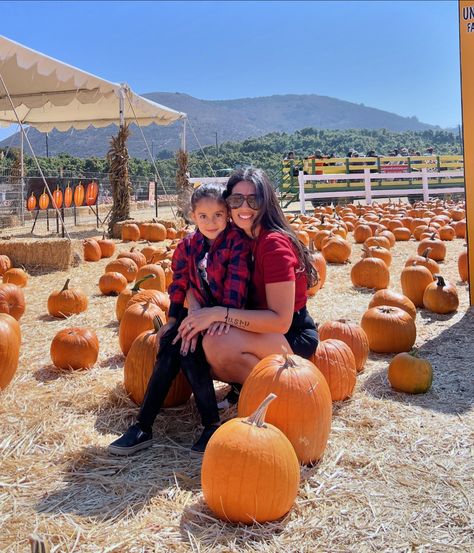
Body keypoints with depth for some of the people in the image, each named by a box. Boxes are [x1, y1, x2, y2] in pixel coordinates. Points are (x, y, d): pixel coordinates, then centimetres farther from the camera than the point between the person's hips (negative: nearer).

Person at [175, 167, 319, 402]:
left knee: (217, 345, -31)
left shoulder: (274, 244, -21)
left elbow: (281, 321, -26)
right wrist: (198, 316, -18)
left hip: (293, 337, -7)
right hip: (262, 330, 8)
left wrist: (219, 313, -29)